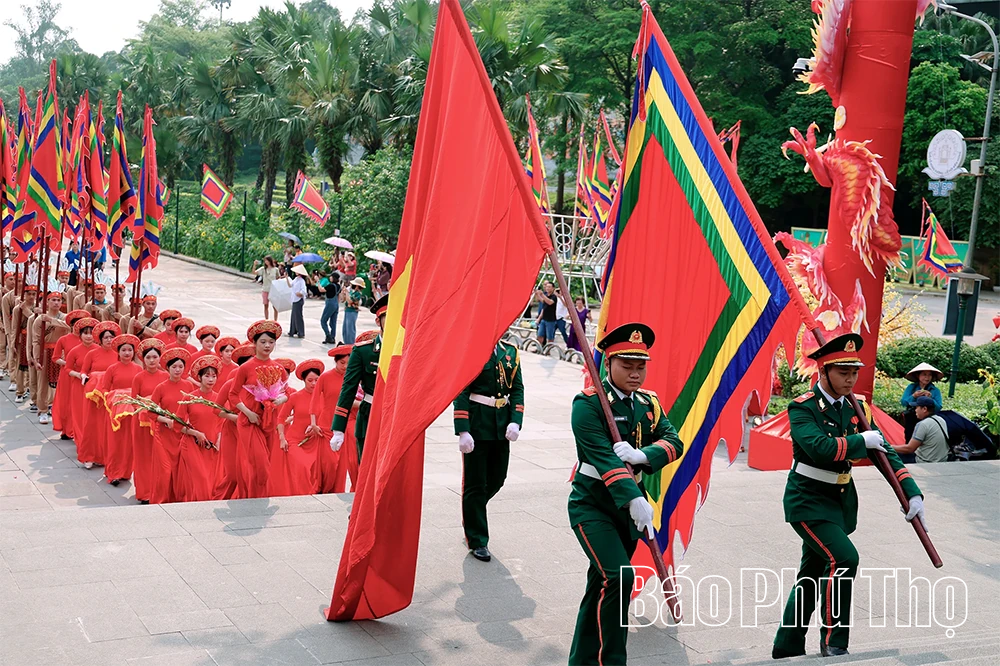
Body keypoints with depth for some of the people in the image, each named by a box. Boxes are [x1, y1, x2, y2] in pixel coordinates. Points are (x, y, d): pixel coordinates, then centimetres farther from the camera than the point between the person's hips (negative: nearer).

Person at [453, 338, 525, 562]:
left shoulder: (511, 352, 8)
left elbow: (517, 389, 8)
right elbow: (461, 393, -12)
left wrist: (515, 422, -7)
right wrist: (463, 431, -18)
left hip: (501, 427, 5)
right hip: (477, 427, -5)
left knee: (497, 479, 13)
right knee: (475, 484, 3)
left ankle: (471, 514, 40)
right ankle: (477, 540, 15)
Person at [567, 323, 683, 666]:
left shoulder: (649, 403, 5)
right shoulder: (588, 403, -15)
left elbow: (674, 442, -8)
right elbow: (603, 456, -26)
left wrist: (640, 455, -28)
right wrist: (634, 499, -38)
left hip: (630, 505, 6)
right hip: (592, 504, -6)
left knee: (601, 586, 16)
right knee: (617, 577, -22)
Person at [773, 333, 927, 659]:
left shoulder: (857, 408, 4)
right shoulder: (802, 408, -15)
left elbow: (884, 452, 4)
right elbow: (819, 447, -32)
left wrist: (912, 493, -6)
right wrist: (861, 440, -21)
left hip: (840, 502, 7)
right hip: (808, 500, -7)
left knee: (812, 576, 14)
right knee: (844, 558, -22)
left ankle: (787, 648, 27)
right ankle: (833, 643, -7)